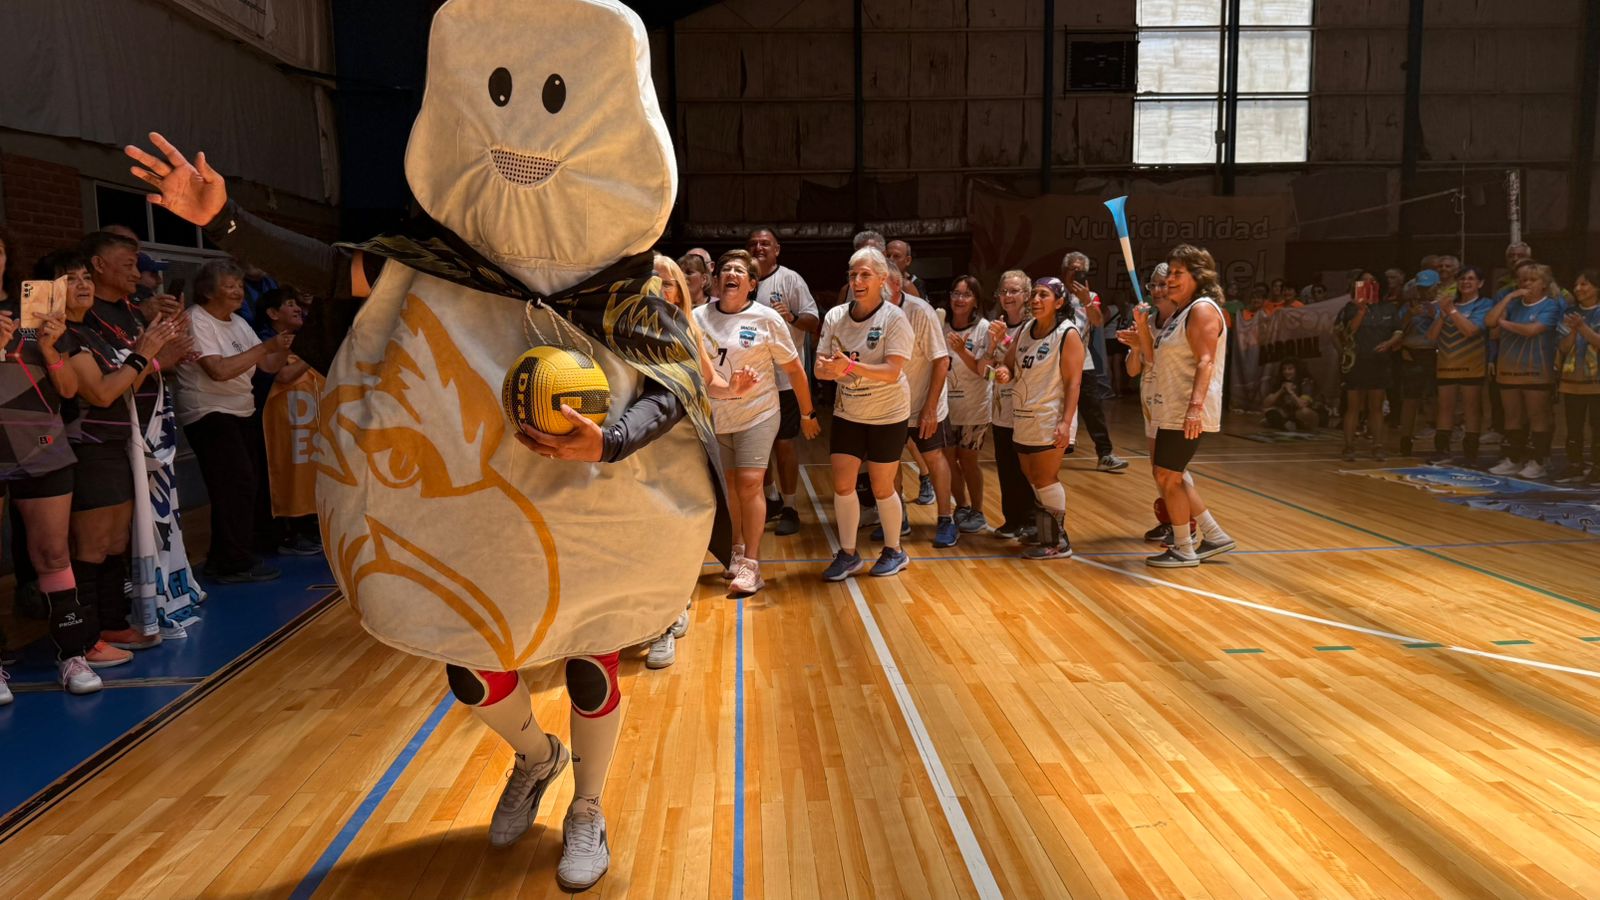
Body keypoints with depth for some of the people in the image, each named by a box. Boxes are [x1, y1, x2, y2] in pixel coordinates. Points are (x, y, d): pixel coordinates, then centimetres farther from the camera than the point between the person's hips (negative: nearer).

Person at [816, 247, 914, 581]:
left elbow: (892, 372, -23)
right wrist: (829, 368, -26)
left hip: (887, 415, -4)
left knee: (882, 487, 5)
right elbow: (820, 368, -2)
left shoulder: (894, 318, -15)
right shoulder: (835, 316, -2)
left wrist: (850, 366, -36)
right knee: (842, 483, 1)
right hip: (847, 413, 4)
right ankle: (848, 554, 17)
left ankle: (894, 551, 27)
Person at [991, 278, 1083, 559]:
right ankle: (1045, 533, 25)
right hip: (1024, 418, 7)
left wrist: (1066, 422, -22)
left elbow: (1073, 381, -15)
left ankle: (1057, 543, 6)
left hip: (1050, 420, -7)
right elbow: (1009, 364, 16)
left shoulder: (1068, 333, -11)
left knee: (1044, 479, -4)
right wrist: (1004, 371, -9)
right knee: (1033, 478, 13)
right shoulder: (1026, 330, 10)